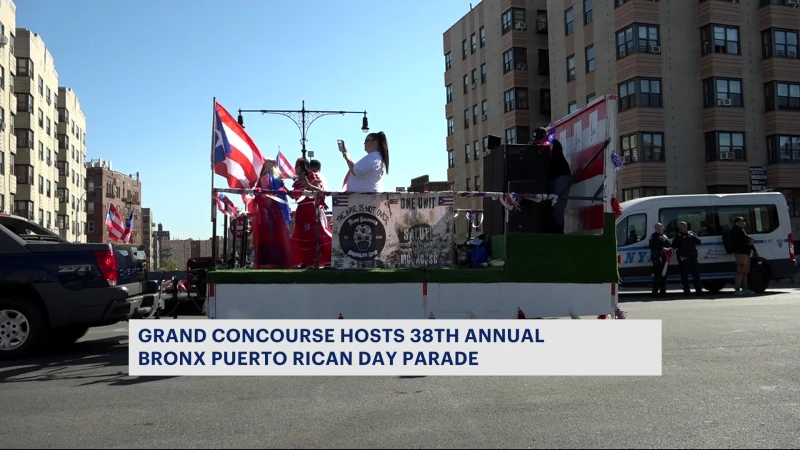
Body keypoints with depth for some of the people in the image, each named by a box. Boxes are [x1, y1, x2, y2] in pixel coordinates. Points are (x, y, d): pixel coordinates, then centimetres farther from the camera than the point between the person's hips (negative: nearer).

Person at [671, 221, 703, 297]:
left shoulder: (691, 233, 12)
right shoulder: (678, 236, 9)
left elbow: (699, 242, 3)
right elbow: (673, 246, 0)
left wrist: (692, 236, -11)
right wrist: (678, 238, -12)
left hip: (692, 257, 1)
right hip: (683, 259, -1)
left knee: (696, 274, 2)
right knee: (684, 276, -2)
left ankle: (699, 290, 7)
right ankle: (686, 291, 2)